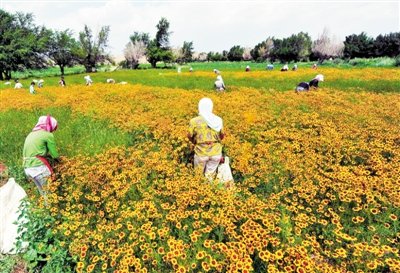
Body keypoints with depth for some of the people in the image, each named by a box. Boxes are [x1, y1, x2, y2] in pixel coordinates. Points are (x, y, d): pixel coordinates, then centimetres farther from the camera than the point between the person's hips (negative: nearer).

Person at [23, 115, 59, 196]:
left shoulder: (31, 134, 18)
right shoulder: (48, 135, -6)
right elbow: (54, 155, -2)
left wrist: (48, 154, 17)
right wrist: (59, 161, 16)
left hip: (27, 168, 8)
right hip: (39, 167, -8)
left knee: (44, 193, 18)